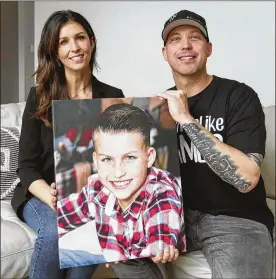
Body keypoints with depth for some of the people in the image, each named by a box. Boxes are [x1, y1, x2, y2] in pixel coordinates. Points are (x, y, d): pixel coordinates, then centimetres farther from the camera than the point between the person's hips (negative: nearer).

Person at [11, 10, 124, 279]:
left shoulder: (113, 97, 3)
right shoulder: (39, 96, 0)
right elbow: (26, 165, -3)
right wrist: (51, 196, -23)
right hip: (42, 194, 0)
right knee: (55, 230, -33)